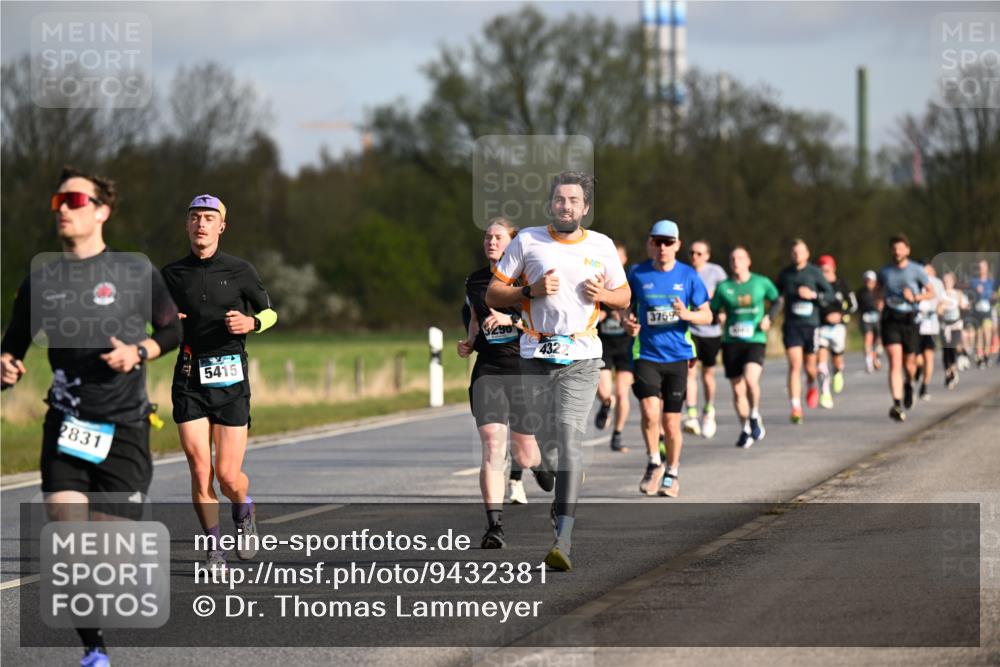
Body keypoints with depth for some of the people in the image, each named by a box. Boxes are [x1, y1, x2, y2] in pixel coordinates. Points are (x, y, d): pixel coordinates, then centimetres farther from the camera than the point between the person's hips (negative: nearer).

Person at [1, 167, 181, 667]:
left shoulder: (136, 272, -2)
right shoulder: (41, 280, 6)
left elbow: (173, 329, 8)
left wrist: (139, 352, -11)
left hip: (124, 430, -2)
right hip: (65, 428, 2)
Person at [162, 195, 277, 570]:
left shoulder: (240, 271, 3)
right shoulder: (171, 275, 7)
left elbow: (269, 312, 14)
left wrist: (251, 322, -8)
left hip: (230, 379, -1)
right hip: (189, 380, 1)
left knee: (228, 477, -5)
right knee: (200, 470, -8)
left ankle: (244, 511, 30)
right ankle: (214, 546, 7)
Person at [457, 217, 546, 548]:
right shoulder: (474, 282, 10)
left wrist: (511, 319, -23)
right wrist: (469, 344, 9)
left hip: (525, 370, -2)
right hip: (488, 371, 2)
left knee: (525, 456, 6)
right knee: (492, 445, -17)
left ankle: (538, 462, 46)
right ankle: (494, 526, -19)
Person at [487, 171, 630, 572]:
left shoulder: (602, 246, 8)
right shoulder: (527, 241, 4)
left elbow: (624, 298, 18)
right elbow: (493, 295, 5)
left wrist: (603, 295, -4)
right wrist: (531, 291, -12)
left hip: (580, 358, -2)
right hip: (536, 355, 2)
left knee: (570, 435, -17)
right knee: (545, 442, 5)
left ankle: (563, 540, -23)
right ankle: (568, 485, 39)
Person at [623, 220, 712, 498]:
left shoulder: (688, 276, 1)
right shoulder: (638, 274, 2)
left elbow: (707, 315, 5)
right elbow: (626, 306, 15)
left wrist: (687, 315, -16)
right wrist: (628, 323, -6)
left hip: (677, 357, 0)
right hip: (646, 355, 0)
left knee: (671, 422, 4)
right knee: (650, 412, -19)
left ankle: (671, 473, 24)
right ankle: (654, 463, 3)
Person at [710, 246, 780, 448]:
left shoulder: (761, 283, 2)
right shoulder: (723, 287, 3)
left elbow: (777, 300, 18)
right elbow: (712, 311, 9)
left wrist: (768, 317, 2)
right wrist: (719, 316, -13)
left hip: (755, 341, -2)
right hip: (731, 343, 2)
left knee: (750, 379, -26)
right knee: (738, 390, 4)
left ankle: (755, 416, 0)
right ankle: (746, 430, 24)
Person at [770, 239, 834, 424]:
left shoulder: (815, 272, 1)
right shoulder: (785, 273, 8)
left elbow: (829, 294, 2)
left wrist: (813, 295, -16)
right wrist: (771, 317, 5)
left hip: (811, 325, -1)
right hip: (791, 325, 1)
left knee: (810, 366, 6)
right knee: (794, 365, -12)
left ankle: (812, 386, 44)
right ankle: (796, 409, -14)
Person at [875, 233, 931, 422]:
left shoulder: (917, 270, -1)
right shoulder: (885, 271, 7)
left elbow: (930, 292, 7)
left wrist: (915, 297, -10)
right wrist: (880, 302, 13)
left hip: (910, 319, 0)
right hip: (890, 320, 0)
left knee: (909, 363, 8)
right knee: (895, 361, -15)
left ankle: (909, 385, 45)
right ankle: (897, 405, -23)